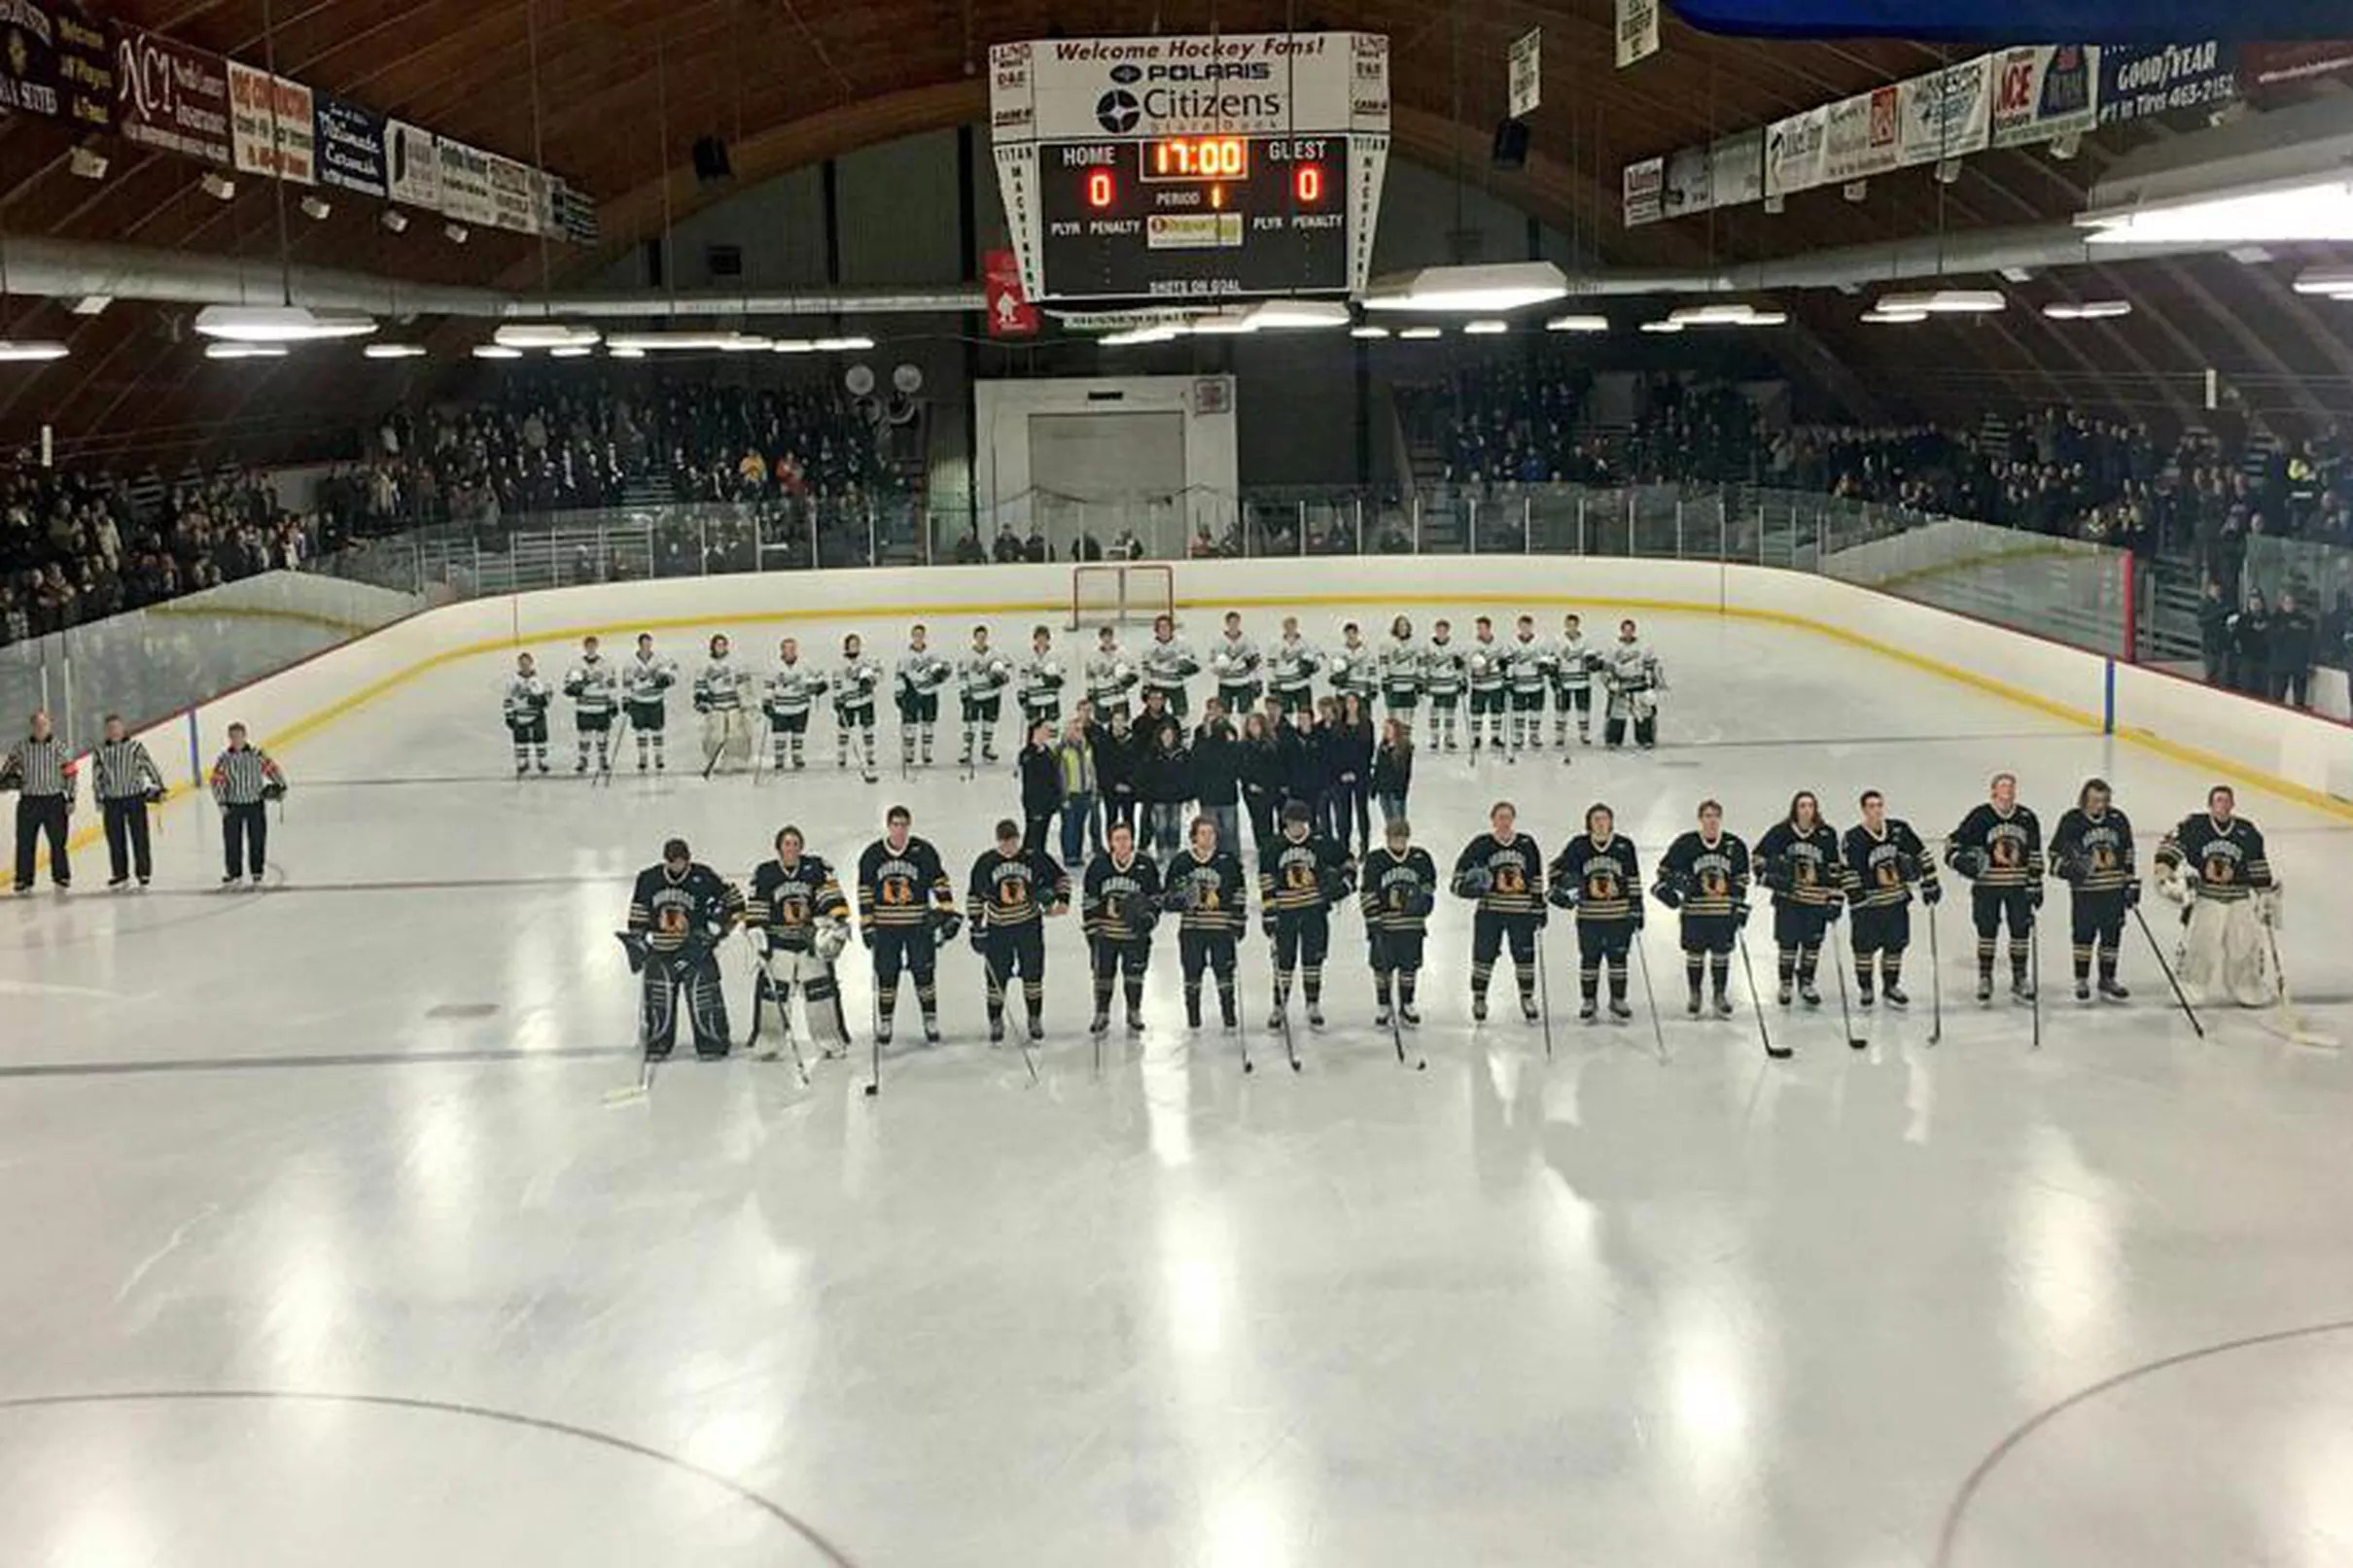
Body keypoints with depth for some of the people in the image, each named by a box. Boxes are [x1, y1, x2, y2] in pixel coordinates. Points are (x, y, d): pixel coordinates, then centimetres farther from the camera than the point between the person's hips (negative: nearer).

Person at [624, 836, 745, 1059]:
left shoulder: (703, 877, -8)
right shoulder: (648, 880, 2)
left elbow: (732, 896, 0)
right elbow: (638, 913, 12)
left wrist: (720, 926, -5)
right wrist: (637, 938, 7)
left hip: (695, 948, -3)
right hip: (660, 950, 3)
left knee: (704, 996, -7)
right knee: (658, 997, 2)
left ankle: (713, 1042, 4)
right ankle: (657, 1043, 16)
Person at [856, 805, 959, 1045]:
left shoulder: (923, 852, -3)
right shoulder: (872, 855, 1)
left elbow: (940, 883, 0)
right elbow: (865, 892, 7)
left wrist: (948, 915, -8)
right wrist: (867, 925, 4)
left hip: (919, 925, -1)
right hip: (885, 927, 1)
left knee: (923, 974, 0)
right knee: (886, 977, 3)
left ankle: (931, 1024, 10)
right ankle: (884, 1025, 14)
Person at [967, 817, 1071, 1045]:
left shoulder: (1034, 857, -7)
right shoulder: (986, 862, -7)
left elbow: (1061, 877, 4)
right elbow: (974, 894, 3)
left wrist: (1062, 900, -9)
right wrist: (976, 925, -1)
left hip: (1029, 924, 0)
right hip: (998, 928, 0)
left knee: (1033, 974, 5)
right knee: (997, 977, 1)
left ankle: (1035, 1019, 21)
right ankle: (996, 1022, 17)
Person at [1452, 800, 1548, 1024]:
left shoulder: (1527, 844, 7)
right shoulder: (1481, 845, 0)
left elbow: (1536, 879, 12)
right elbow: (1461, 875, 4)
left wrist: (1540, 908, 9)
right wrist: (1471, 888, -16)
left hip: (1522, 912, 2)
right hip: (1489, 911, -2)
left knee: (1525, 955, 4)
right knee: (1484, 955, -1)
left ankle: (1527, 998, 19)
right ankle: (1479, 999, 12)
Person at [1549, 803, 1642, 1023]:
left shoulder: (1624, 846, 0)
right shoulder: (1578, 846, -1)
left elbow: (1634, 880, 4)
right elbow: (1556, 868, 11)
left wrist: (1637, 910, 1)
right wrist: (1560, 888, -5)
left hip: (1619, 916, 0)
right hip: (1589, 915, 0)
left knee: (1618, 959, 6)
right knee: (1589, 959, 5)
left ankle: (1618, 1001, 17)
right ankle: (1588, 1002, 17)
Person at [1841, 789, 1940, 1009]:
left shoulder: (1899, 829, -3)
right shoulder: (1854, 838, -15)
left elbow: (1921, 855, 7)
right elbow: (1848, 874, -14)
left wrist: (1930, 885, 6)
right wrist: (1857, 901, -17)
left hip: (1897, 900, 4)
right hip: (1869, 903, -4)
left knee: (1895, 945, 10)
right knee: (1865, 947, 3)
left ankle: (1890, 987, 26)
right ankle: (1865, 989, 20)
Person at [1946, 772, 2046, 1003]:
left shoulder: (2027, 818, 5)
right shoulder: (1980, 817, -6)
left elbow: (2035, 854, 11)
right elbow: (1953, 843, -2)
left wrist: (2035, 884, 8)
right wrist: (1961, 860, -20)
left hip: (2018, 886, 3)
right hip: (1987, 885, -3)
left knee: (2021, 930, 4)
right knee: (1987, 931, 2)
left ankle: (2019, 978, 16)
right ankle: (1985, 979, 13)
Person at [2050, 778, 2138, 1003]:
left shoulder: (2118, 820, 4)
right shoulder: (2071, 821, -7)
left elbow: (2128, 854, 12)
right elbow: (2055, 853, 0)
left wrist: (2132, 883, 10)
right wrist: (2066, 867, -19)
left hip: (2114, 890, 3)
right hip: (2084, 889, -3)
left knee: (2112, 934, 6)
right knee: (2084, 934, 1)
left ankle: (2107, 980, 17)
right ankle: (2081, 981, 13)